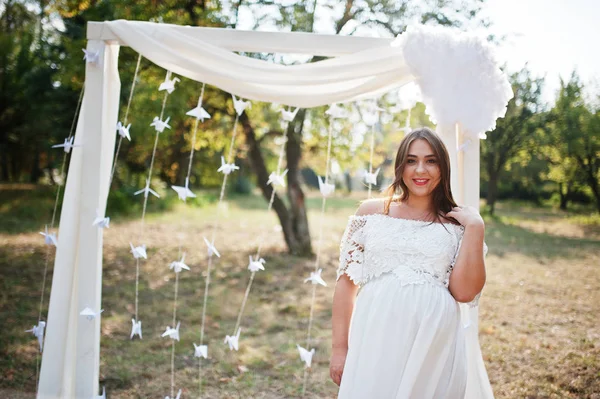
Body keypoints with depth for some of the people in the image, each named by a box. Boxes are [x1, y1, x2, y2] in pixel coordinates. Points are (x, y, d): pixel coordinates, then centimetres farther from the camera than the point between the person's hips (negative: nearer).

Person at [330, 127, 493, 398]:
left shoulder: (455, 225, 4)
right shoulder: (372, 212, 4)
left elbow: (465, 292, -6)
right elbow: (347, 282, 4)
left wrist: (475, 228, -8)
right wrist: (339, 347, 2)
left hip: (435, 343, 0)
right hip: (376, 339, 0)